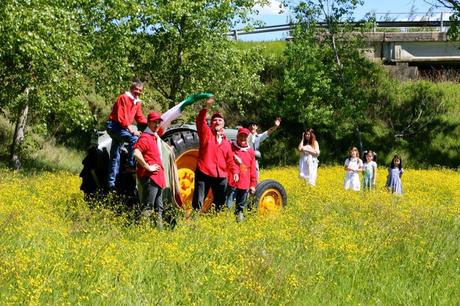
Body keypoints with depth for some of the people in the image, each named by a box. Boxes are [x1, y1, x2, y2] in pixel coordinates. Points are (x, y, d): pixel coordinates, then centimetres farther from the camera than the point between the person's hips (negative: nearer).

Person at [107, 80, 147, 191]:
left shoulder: (137, 102, 15)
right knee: (134, 138, -31)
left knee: (115, 155, 11)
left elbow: (140, 118, 17)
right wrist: (131, 129, -29)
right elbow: (121, 116, -21)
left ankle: (111, 182, 15)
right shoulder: (124, 98, -12)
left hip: (122, 128, 10)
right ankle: (131, 164, -29)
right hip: (114, 125, -10)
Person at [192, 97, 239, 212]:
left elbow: (230, 160, 15)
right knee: (198, 202, -7)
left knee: (220, 204, 12)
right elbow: (200, 121, -14)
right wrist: (206, 107, -26)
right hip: (204, 174, -5)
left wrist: (235, 171, -2)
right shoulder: (206, 133, 4)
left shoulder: (226, 142, 17)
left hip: (221, 177, 5)